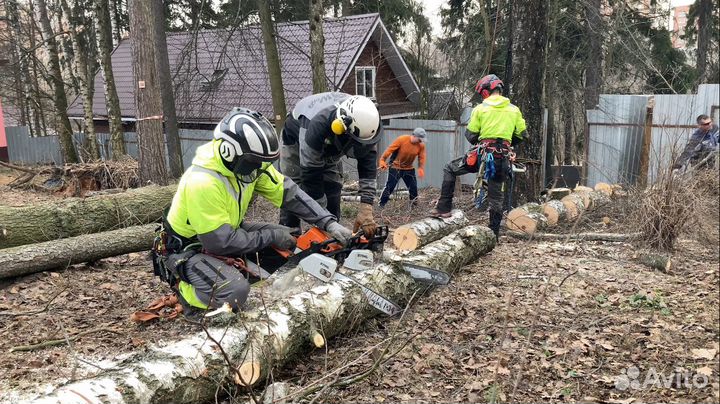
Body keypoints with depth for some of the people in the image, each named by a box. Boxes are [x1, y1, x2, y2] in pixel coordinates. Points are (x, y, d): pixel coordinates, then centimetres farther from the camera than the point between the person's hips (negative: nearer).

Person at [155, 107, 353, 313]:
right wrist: (272, 236, -21)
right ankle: (184, 285, -1)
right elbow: (222, 242, -31)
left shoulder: (250, 163, -12)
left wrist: (329, 223, -16)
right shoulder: (202, 182, -35)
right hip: (188, 250, -7)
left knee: (290, 240, -1)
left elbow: (288, 192, -8)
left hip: (228, 232, 8)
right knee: (236, 290, -31)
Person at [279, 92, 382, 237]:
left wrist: (366, 210, -39)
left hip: (329, 150, 4)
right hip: (297, 141, -4)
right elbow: (311, 175, -38)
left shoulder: (363, 123, -31)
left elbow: (368, 167, -30)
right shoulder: (318, 125, -45)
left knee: (332, 196, -3)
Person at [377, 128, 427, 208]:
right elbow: (390, 149, -19)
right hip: (395, 167, -4)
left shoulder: (421, 145, -9)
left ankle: (414, 204, 23)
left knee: (413, 187, 6)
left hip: (409, 169, 4)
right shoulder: (402, 139, -21)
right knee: (389, 187, -5)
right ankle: (381, 204, 4)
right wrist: (382, 161, -26)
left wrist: (421, 169, -21)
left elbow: (421, 158, -6)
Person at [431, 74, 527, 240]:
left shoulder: (480, 108, 1)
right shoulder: (514, 109, 9)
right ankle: (494, 233, 20)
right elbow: (521, 134, 13)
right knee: (496, 197, 14)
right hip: (502, 158, 3)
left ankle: (444, 208, 8)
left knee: (450, 169, 16)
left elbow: (470, 135, 2)